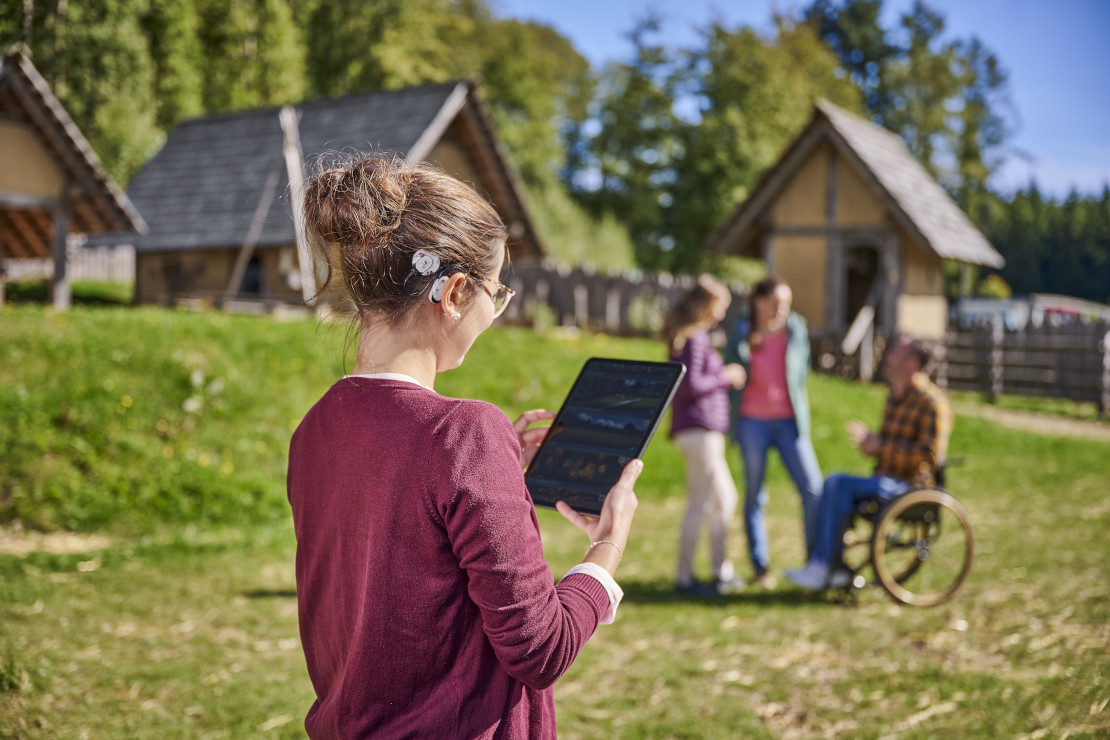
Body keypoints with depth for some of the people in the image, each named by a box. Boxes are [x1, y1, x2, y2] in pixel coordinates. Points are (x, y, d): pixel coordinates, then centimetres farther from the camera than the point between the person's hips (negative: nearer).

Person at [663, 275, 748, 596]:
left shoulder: (691, 337, 20)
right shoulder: (694, 339, -12)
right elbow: (690, 385, -20)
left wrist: (726, 377, 18)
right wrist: (725, 376, -8)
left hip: (704, 429, 11)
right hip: (699, 428, -11)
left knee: (725, 499, 15)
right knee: (699, 503, -7)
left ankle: (722, 572, 21)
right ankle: (685, 576, -2)